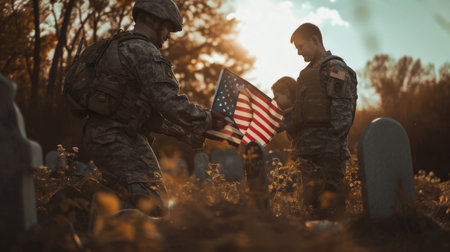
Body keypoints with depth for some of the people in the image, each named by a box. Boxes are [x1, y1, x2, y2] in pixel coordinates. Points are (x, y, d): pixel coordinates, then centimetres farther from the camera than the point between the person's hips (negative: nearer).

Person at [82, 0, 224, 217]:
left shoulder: (121, 47, 21)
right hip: (115, 140, -11)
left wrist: (185, 133, 21)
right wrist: (207, 120, -7)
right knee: (152, 206, -14)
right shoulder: (143, 52, -13)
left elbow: (148, 109, 24)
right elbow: (170, 103, -21)